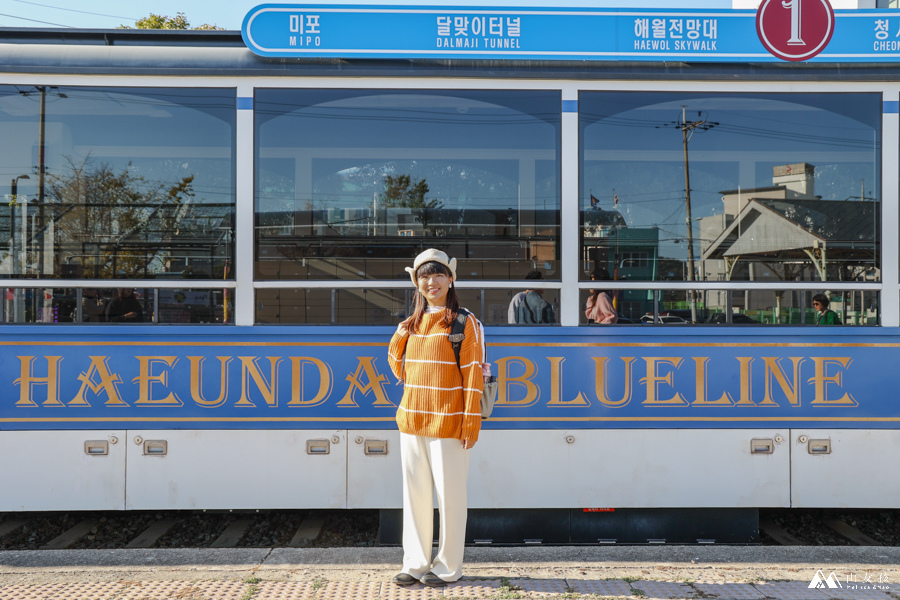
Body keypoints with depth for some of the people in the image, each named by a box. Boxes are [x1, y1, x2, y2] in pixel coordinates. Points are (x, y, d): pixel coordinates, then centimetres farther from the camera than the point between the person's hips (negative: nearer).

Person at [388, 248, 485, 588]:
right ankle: (416, 563, 20)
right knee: (415, 493, 10)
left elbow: (473, 375, -9)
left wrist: (471, 424, -13)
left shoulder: (464, 323, -5)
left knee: (449, 494, 2)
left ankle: (447, 566, 14)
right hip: (412, 419, 6)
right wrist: (397, 339, 6)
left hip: (447, 422, -6)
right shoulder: (412, 324, 12)